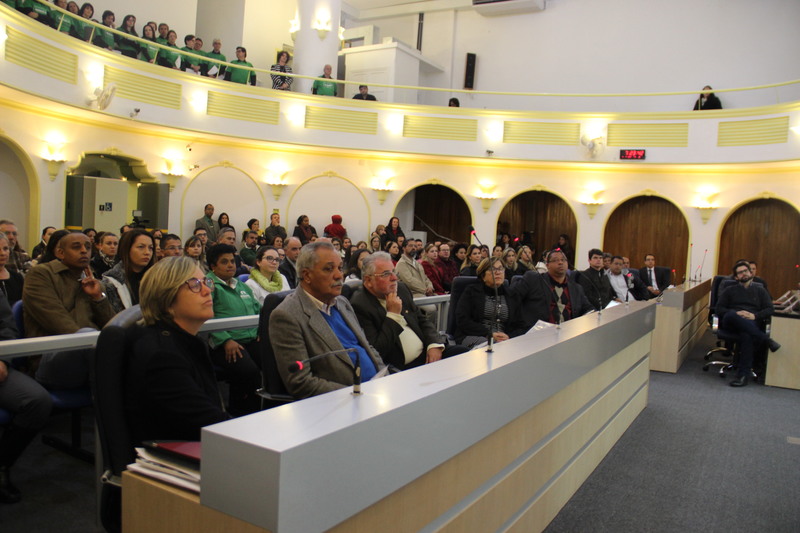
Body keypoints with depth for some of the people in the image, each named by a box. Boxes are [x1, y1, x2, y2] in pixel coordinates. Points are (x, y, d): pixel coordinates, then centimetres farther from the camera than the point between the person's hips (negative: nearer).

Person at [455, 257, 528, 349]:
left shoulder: (512, 296, 21)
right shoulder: (471, 291, 10)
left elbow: (521, 327, 15)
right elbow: (462, 321, -2)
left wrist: (509, 337, -9)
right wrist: (489, 334, -13)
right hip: (473, 337, -2)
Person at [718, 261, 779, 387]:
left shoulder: (760, 290, 25)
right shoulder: (730, 290, 25)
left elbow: (770, 309, 12)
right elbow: (719, 309, 11)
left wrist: (755, 316, -9)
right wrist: (736, 313, -8)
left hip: (752, 323, -1)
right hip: (731, 323, 1)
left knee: (746, 334, -40)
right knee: (730, 315, -39)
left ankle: (743, 375, -42)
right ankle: (766, 339, -38)